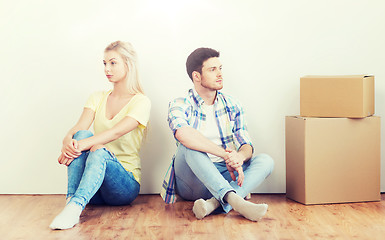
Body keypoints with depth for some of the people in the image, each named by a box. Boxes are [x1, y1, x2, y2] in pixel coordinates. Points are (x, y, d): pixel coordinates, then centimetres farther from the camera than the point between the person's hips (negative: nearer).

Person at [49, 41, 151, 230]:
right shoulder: (97, 98, 14)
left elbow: (117, 132, -21)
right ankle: (71, 199, -36)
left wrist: (82, 145, -35)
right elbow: (79, 127, -5)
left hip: (126, 182, -4)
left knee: (99, 151, -35)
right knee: (82, 135, -24)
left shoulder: (140, 101, -3)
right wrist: (68, 141, -29)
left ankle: (76, 205, -52)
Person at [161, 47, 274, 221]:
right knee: (189, 146, -31)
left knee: (265, 161, -18)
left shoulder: (232, 106, 11)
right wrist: (226, 154, -33)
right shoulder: (180, 105, -4)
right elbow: (183, 133, -29)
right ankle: (234, 200, -46)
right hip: (192, 183, -4)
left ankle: (214, 203, -40)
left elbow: (246, 145, 3)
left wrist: (240, 156, -24)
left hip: (224, 176, 4)